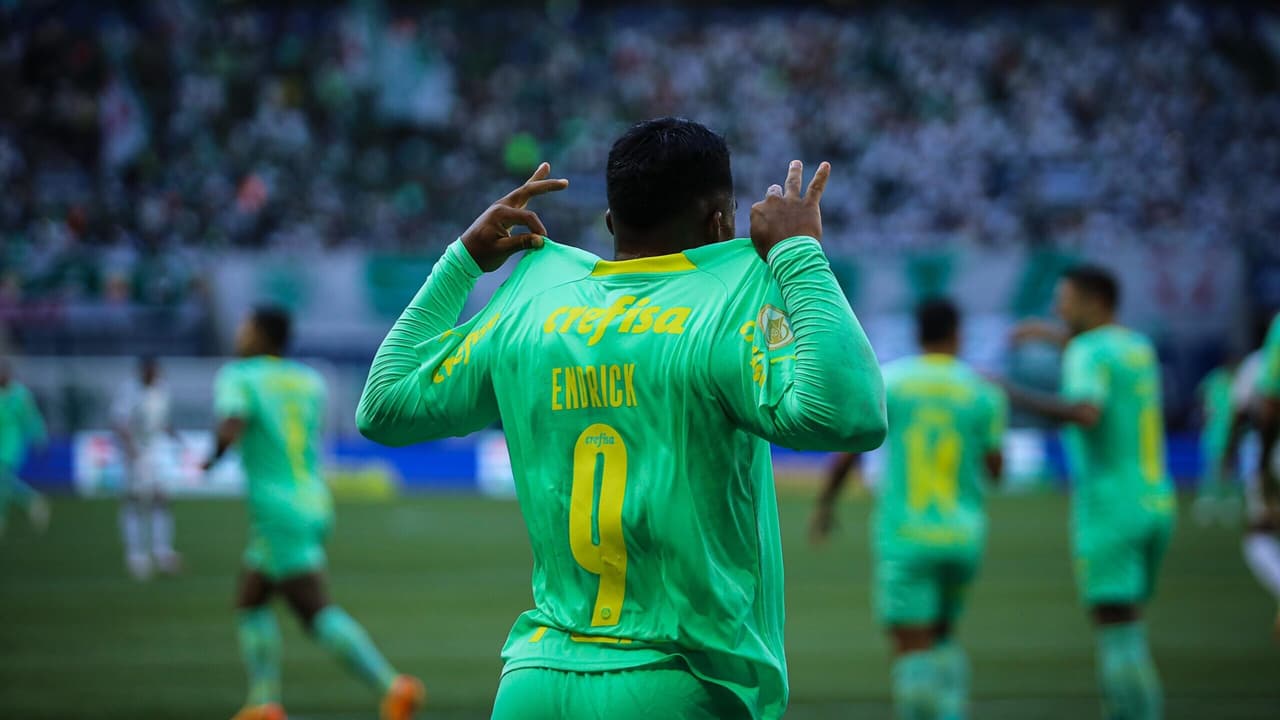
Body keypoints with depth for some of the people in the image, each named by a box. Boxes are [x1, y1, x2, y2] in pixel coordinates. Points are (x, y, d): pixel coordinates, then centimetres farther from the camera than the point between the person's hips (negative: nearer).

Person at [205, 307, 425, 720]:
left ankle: (393, 687, -24)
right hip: (316, 504, 8)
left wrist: (216, 454, -1)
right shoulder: (309, 381, 13)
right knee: (249, 601, 18)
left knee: (317, 613, -11)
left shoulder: (238, 377, -5)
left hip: (278, 512, -8)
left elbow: (231, 427, -21)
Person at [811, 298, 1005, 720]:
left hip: (904, 539, -3)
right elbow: (995, 469, 6)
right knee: (941, 639, 23)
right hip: (962, 538, 3)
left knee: (912, 653, -6)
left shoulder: (885, 382, -2)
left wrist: (825, 504, 14)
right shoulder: (982, 393, 1)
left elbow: (847, 451, -1)